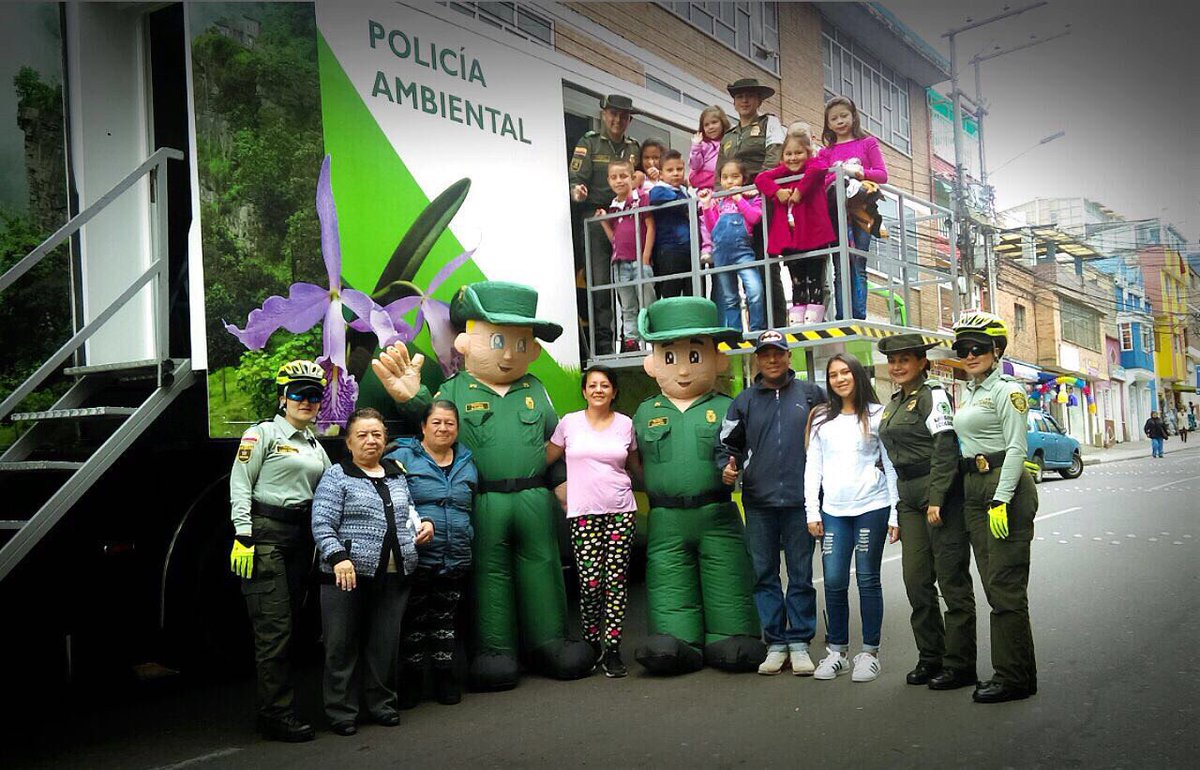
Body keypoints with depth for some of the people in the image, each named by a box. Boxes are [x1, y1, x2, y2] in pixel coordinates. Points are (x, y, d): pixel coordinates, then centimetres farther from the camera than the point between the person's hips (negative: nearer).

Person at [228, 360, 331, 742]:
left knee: (289, 624, 10)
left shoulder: (315, 444, 18)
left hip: (300, 537, 7)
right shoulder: (263, 433, -2)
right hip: (265, 534, -7)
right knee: (274, 628, -7)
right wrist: (243, 536, -16)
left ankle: (276, 707, 18)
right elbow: (240, 485, -8)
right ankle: (277, 714, -2)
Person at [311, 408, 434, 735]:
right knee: (343, 645, 1)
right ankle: (341, 712, 13)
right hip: (349, 574, -5)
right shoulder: (337, 476, 0)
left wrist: (423, 524, 10)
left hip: (395, 575, 5)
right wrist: (338, 557, -22)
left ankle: (381, 703, 24)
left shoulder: (397, 474, 18)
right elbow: (322, 524, -8)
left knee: (386, 643, 10)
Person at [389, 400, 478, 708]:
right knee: (414, 618, 5)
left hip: (456, 559, 4)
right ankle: (412, 679, 19)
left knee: (445, 618, 12)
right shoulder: (402, 458, -3)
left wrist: (467, 538, 16)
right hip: (416, 557, -4)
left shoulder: (467, 463, 14)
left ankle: (444, 675, 23)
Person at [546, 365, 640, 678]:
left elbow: (635, 465, 21)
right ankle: (591, 642, 15)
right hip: (583, 512, -1)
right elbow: (545, 460, 15)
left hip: (621, 510, 1)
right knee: (590, 581, -7)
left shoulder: (625, 424, 9)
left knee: (616, 580, -3)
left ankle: (612, 649, 6)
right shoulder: (569, 423, 6)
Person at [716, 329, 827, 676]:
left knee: (801, 575, 4)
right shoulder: (744, 401, 9)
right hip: (759, 503, 2)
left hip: (800, 500, -1)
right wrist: (727, 467, -7)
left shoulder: (810, 394, 6)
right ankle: (775, 643, 14)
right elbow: (726, 444, 12)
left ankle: (799, 643, 13)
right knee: (764, 575, 5)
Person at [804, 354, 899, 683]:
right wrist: (812, 511, 3)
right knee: (834, 581, 1)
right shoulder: (821, 418, 11)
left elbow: (891, 466, 2)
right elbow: (812, 467, 10)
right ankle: (836, 651, 13)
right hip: (833, 510, 3)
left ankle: (869, 652, 12)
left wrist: (895, 514, -3)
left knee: (868, 579, 2)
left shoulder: (876, 415, 3)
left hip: (872, 507, -2)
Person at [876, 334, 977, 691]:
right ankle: (930, 658, 20)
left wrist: (936, 499, -21)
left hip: (941, 492, -8)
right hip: (909, 497, 8)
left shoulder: (933, 394, -8)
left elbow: (945, 448, -16)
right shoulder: (895, 402, 17)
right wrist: (900, 504, 18)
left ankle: (959, 664, 6)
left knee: (952, 580, -1)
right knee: (916, 580, 9)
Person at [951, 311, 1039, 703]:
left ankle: (1015, 678, 1)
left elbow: (1016, 449, -14)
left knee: (1005, 587, -6)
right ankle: (1008, 671, 19)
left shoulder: (1007, 390, -7)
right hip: (973, 492, 9)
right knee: (993, 586, 11)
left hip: (1006, 487, -9)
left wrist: (1000, 500, -20)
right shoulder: (969, 393, 18)